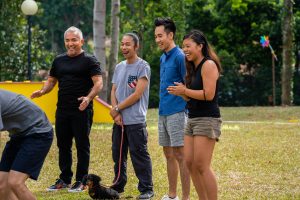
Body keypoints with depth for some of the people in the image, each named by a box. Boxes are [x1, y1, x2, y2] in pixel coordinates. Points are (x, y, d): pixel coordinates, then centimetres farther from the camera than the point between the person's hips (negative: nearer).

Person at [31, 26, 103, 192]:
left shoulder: (89, 60, -3)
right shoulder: (59, 60, 14)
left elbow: (98, 83, -10)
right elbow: (51, 81, 20)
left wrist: (88, 98, -28)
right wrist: (42, 91, -2)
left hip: (81, 110, -6)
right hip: (62, 110, 6)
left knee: (82, 145, 0)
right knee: (63, 145, 11)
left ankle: (81, 181, 6)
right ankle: (64, 179, 21)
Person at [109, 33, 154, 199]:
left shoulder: (143, 67, -7)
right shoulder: (119, 67, 15)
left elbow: (137, 94, -13)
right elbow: (114, 91, 14)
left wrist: (117, 109, -7)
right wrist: (116, 113, -2)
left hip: (136, 121, -7)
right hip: (119, 121, 7)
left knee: (139, 155, -6)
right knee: (118, 154, 14)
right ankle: (118, 186, 26)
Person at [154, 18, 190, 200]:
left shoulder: (179, 57, -11)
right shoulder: (163, 58, 15)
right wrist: (162, 106, 18)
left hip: (177, 113, -9)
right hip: (163, 113, 9)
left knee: (180, 155, -7)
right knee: (169, 155, 13)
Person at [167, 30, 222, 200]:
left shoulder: (208, 65, -10)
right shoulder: (194, 68, 18)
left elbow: (208, 95, -19)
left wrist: (184, 91, -12)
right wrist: (180, 93, 2)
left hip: (207, 119, -9)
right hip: (193, 119, 9)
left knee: (202, 166, -12)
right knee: (189, 163, 6)